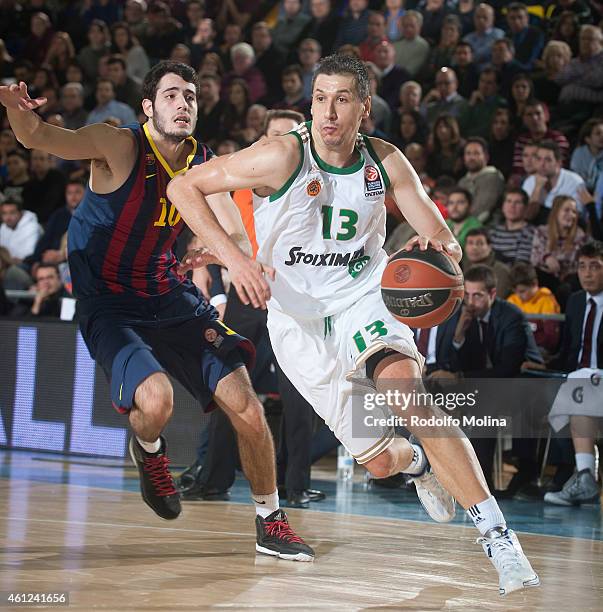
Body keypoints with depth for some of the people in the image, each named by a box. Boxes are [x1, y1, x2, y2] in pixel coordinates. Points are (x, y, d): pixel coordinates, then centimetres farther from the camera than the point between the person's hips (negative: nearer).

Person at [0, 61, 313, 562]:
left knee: (248, 409, -3)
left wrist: (238, 259, -31)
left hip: (172, 296, 5)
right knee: (156, 399, -30)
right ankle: (149, 450, 9)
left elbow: (237, 236, -5)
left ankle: (271, 524, 17)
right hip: (109, 307, -5)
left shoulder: (205, 164, 0)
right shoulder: (119, 146, -16)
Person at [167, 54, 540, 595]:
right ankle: (419, 462, 44)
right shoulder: (284, 156, -17)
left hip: (364, 301, 1)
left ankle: (496, 532, -33)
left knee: (400, 384, -34)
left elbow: (442, 237, -4)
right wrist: (234, 259, -25)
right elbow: (183, 187, -15)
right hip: (299, 318, 0)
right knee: (379, 461, 2)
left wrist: (440, 250, -30)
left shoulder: (384, 161, -7)